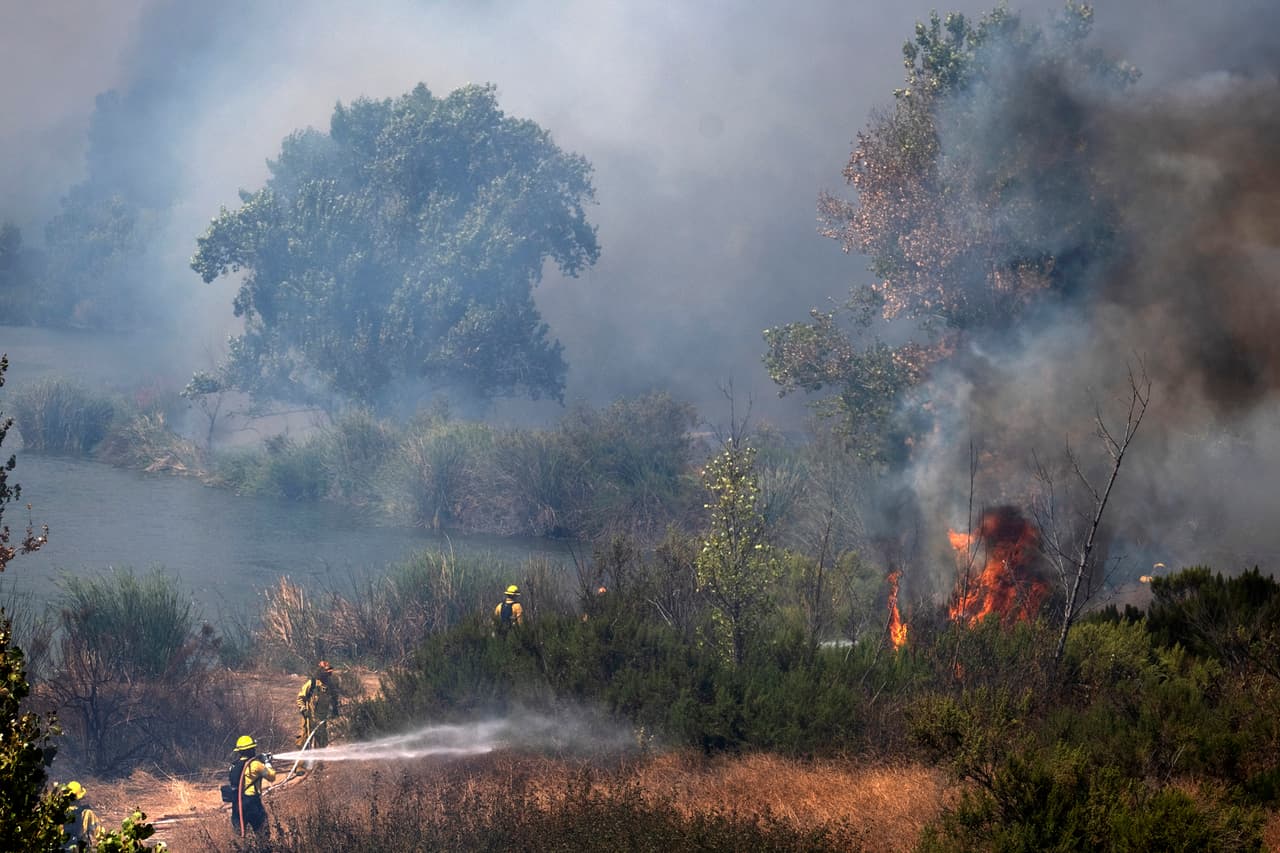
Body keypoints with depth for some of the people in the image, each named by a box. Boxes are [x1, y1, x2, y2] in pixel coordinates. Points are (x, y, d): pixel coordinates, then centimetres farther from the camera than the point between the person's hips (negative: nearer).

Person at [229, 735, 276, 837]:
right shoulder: (255, 764, -12)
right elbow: (271, 777, -4)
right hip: (251, 804, -6)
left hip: (236, 805, 6)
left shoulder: (234, 766, 7)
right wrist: (267, 763, 15)